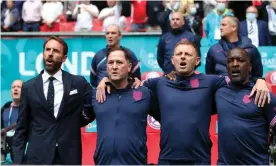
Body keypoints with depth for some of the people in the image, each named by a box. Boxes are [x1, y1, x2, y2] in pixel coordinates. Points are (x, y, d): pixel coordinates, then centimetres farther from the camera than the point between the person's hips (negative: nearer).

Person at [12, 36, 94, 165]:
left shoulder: (79, 83, 4)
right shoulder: (28, 87, 5)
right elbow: (21, 128, 5)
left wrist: (76, 123, 4)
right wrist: (17, 161, -2)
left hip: (69, 156, 0)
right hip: (37, 156, 0)